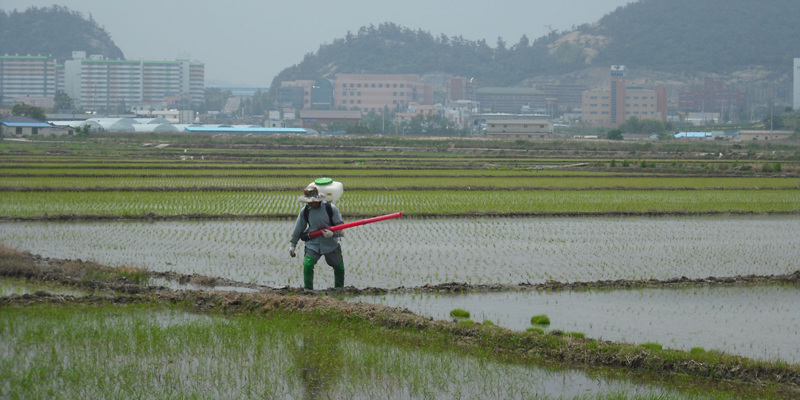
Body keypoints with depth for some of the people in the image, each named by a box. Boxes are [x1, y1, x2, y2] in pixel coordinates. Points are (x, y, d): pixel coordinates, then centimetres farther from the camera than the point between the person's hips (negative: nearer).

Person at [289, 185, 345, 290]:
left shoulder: (330, 208, -12)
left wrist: (333, 233, -22)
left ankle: (339, 289, 32)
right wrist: (292, 244, 11)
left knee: (339, 268, 9)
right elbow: (298, 229, 6)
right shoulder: (305, 211, -7)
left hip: (330, 244, 0)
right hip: (312, 244, 0)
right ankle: (308, 290, -8)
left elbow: (340, 226, -3)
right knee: (307, 265, -21)